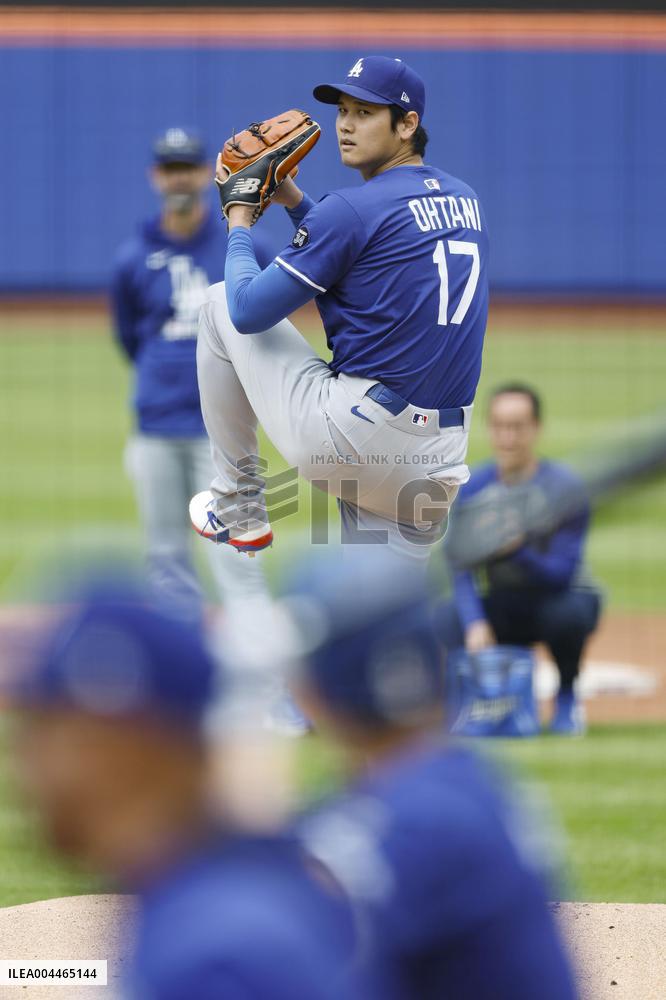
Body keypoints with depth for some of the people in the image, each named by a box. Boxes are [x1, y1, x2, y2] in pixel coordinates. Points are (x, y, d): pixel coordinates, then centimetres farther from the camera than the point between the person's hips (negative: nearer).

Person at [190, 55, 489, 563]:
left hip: (348, 436, -7)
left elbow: (248, 311, -6)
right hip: (440, 460, 7)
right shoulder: (465, 198, 14)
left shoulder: (353, 208, -10)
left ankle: (237, 504, 22)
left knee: (222, 305, 15)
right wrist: (296, 203, 23)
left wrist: (239, 227, 11)